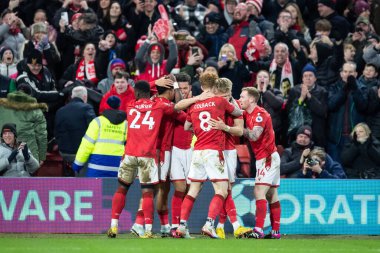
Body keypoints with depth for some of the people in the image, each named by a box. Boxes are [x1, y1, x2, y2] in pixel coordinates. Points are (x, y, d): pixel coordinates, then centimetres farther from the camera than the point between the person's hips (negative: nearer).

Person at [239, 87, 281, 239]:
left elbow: (254, 135, -24)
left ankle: (258, 230, -26)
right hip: (263, 158, 10)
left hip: (268, 158, -10)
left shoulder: (260, 114, -17)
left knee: (259, 191, -18)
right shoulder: (247, 114, 11)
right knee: (271, 195, 9)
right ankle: (275, 231, 11)